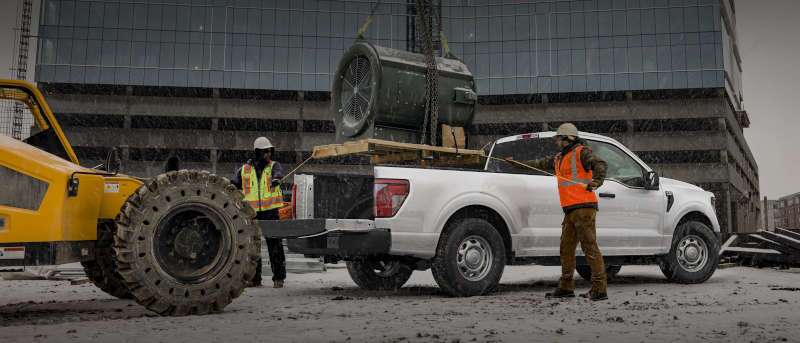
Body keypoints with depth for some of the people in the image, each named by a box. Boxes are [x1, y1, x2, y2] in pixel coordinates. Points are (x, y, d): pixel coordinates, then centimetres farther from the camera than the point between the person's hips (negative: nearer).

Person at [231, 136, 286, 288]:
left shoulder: (274, 165, 3)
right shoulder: (245, 169, 8)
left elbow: (278, 172, -21)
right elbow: (233, 186, 16)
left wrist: (276, 179, -43)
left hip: (271, 212, -2)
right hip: (251, 213, 2)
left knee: (275, 245, -3)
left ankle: (278, 278, 5)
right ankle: (254, 278, 18)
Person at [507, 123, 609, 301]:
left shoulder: (581, 152, -3)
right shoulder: (558, 158, 24)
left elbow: (600, 164, -17)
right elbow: (539, 164, 35)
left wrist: (596, 180, -34)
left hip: (584, 207, -9)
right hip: (570, 210, 9)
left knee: (590, 248, -10)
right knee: (566, 249, 11)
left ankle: (599, 289, -8)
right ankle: (566, 287, 19)